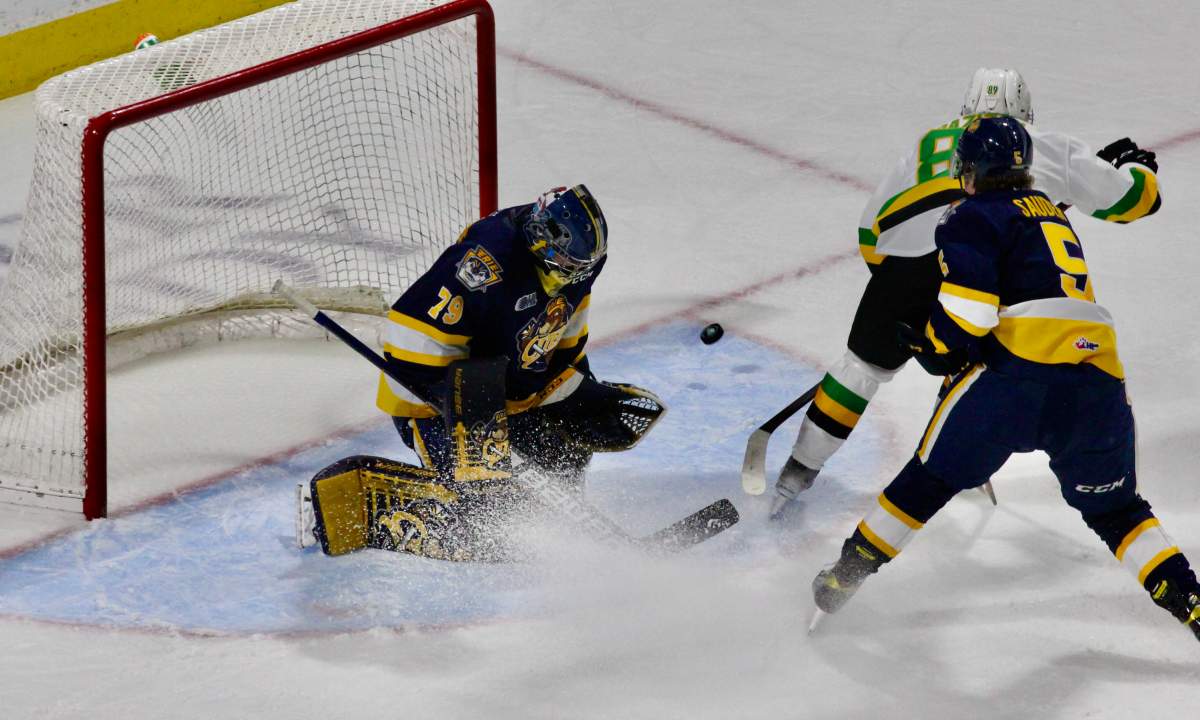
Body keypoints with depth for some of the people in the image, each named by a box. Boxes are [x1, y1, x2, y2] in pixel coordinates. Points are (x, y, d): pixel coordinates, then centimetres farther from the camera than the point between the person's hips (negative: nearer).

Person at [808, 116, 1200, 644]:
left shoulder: (972, 218, 5)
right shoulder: (1053, 215, 30)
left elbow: (966, 309, -9)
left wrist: (934, 348, 9)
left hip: (1021, 366, -6)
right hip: (1099, 377, 6)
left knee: (933, 477, 7)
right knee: (1114, 509, 18)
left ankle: (847, 575, 12)